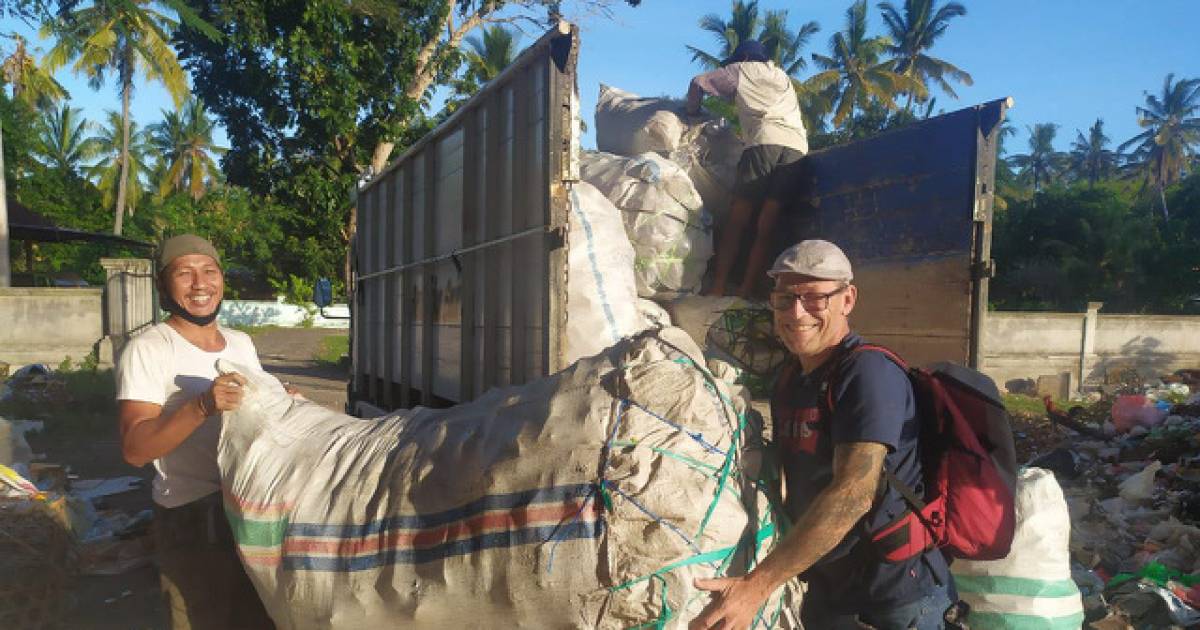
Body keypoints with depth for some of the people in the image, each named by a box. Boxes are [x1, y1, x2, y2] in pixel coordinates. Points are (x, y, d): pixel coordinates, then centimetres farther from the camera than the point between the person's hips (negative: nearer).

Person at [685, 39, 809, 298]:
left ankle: (717, 288, -13)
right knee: (766, 226, -2)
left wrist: (693, 111, 39)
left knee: (737, 218, -5)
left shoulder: (742, 70, 22)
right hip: (799, 146, 4)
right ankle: (745, 291, -8)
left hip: (765, 141, -4)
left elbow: (698, 83, 23)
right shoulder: (783, 77, 36)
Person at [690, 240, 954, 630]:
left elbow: (853, 492, -31)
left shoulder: (868, 373, -21)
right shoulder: (788, 382, 5)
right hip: (825, 590, 7)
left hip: (895, 597, -7)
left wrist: (756, 587, -34)